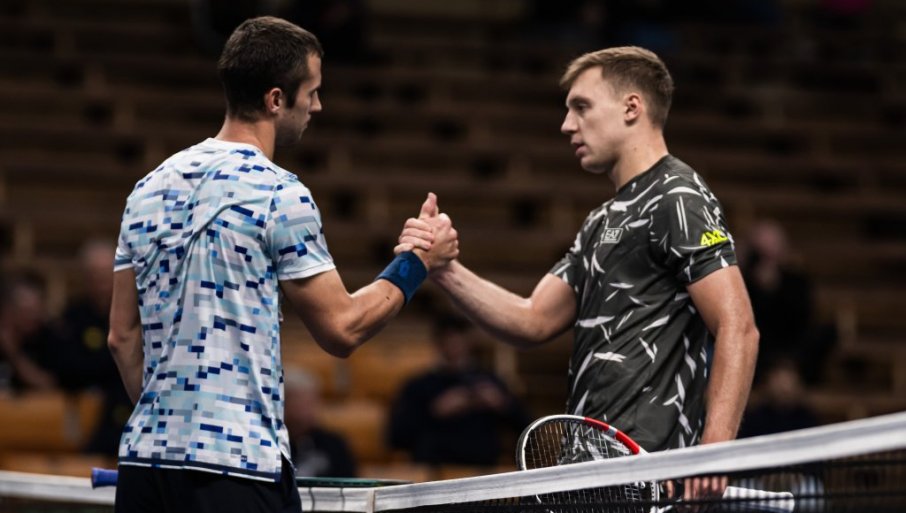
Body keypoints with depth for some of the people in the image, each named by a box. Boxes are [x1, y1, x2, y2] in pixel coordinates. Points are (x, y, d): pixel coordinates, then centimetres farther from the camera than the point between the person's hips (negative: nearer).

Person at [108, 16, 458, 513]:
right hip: (236, 465, -7)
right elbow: (341, 329, -5)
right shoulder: (280, 196, -9)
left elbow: (123, 336, 14)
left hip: (144, 456, 7)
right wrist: (418, 262, 9)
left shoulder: (149, 188, 11)